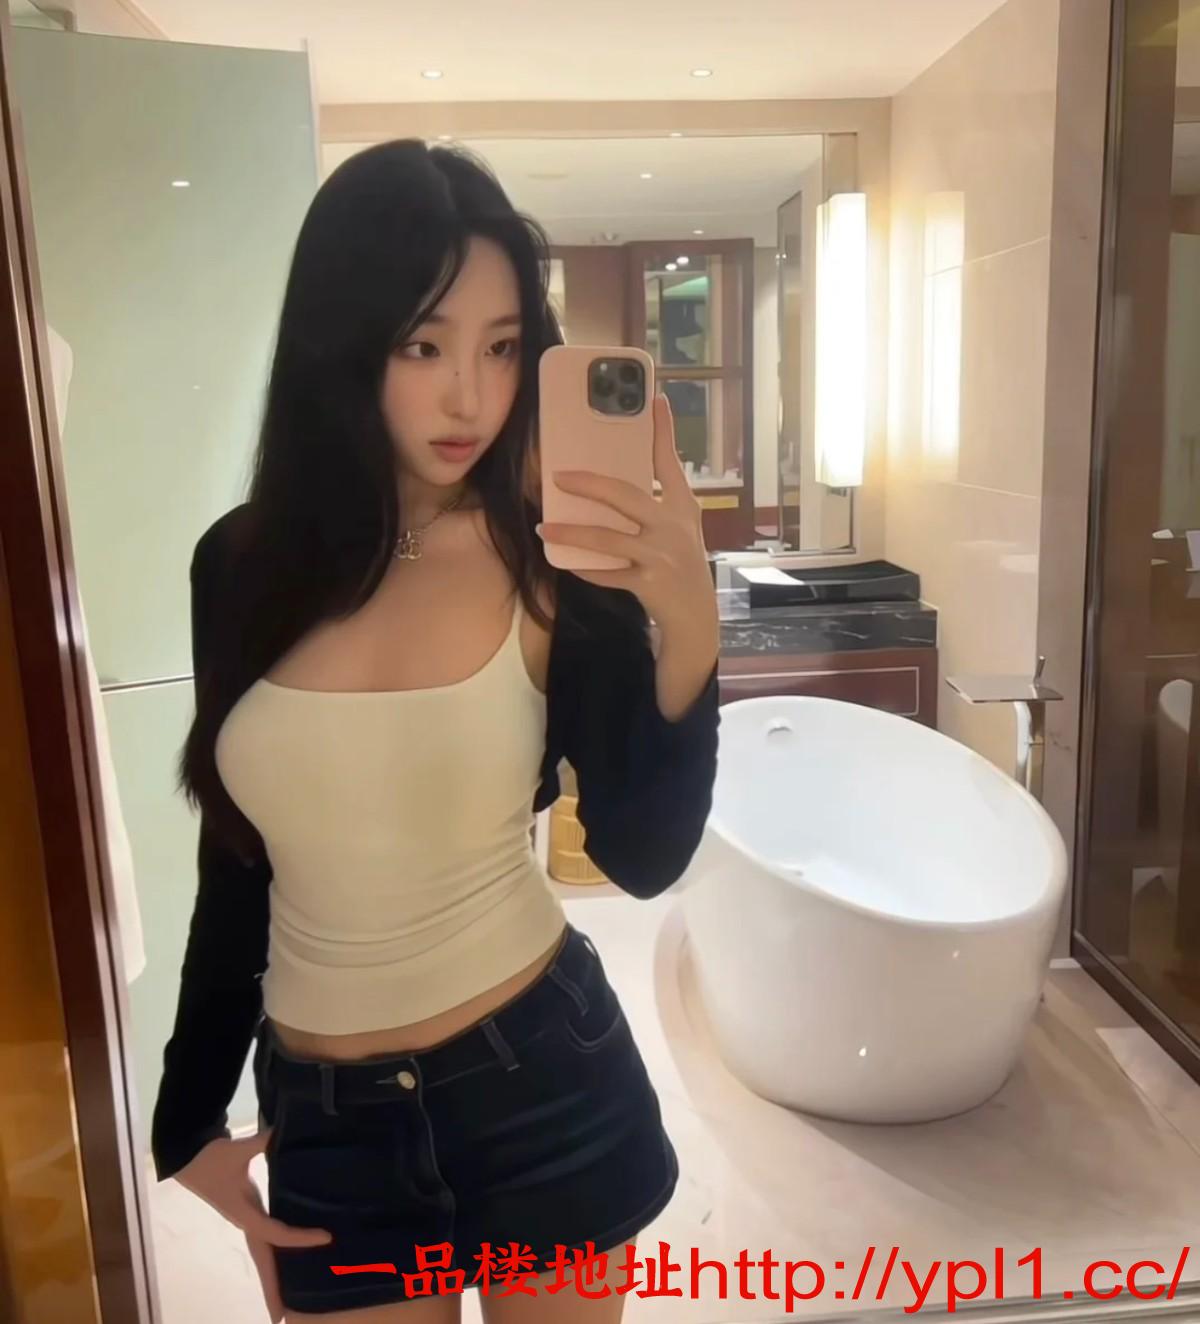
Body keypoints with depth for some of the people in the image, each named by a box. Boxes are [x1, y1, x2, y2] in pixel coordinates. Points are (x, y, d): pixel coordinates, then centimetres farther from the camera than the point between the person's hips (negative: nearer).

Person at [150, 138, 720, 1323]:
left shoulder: (555, 564, -12)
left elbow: (643, 857, -17)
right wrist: (188, 1118, 10)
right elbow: (236, 865, 3)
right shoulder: (244, 565, -6)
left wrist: (686, 634, -33)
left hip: (545, 1079, -1)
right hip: (323, 1117, 2)